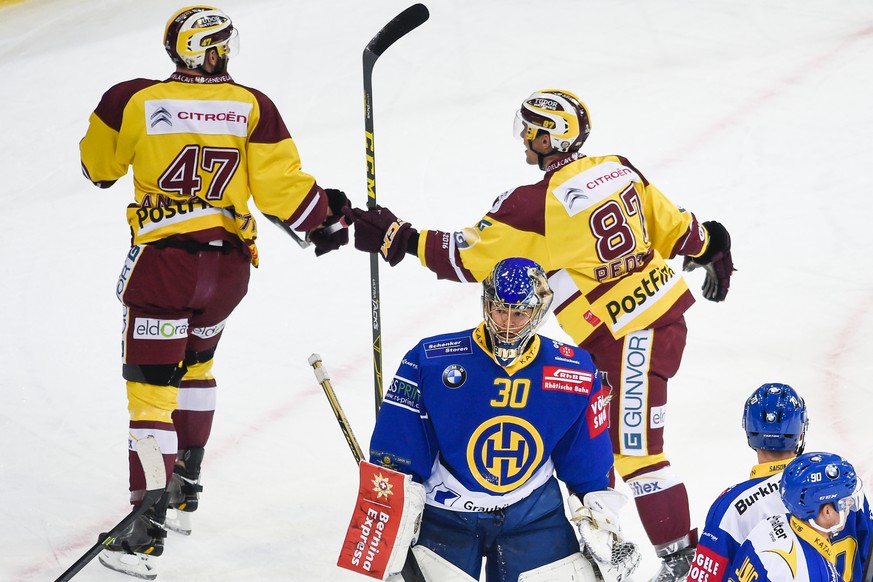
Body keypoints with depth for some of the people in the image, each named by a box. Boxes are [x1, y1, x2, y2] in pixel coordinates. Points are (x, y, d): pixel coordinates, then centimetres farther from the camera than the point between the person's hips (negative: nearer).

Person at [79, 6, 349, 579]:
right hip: (229, 263, 4)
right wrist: (325, 217, 12)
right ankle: (185, 491, 36)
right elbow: (281, 184, -5)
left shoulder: (132, 101, -6)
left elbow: (99, 167, 10)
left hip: (162, 262, -3)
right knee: (194, 365, 28)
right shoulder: (253, 107, -4)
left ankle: (149, 528, -11)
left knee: (152, 387, -3)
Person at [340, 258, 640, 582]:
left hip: (533, 514, 2)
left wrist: (604, 532, 4)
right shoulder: (431, 361, -14)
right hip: (446, 515, -2)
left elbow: (590, 467, 5)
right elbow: (396, 455, -10)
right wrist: (390, 531, -12)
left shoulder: (574, 372, -6)